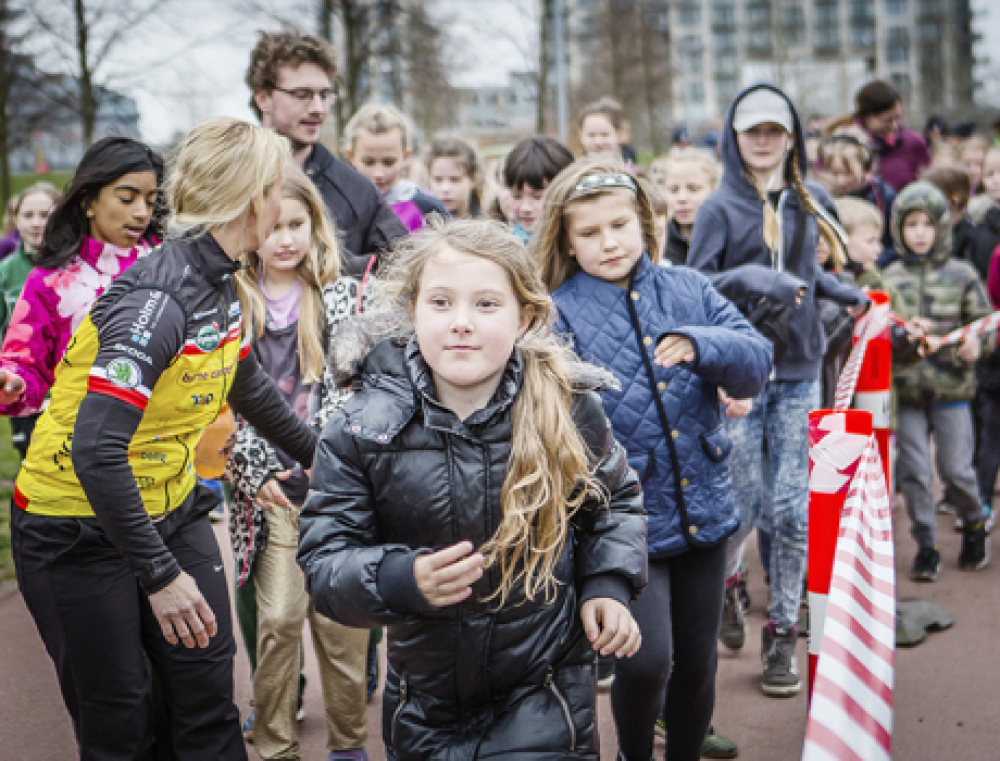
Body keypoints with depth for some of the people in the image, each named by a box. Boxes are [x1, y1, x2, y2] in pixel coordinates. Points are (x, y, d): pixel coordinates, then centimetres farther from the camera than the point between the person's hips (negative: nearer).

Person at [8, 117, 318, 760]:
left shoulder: (222, 284, 1)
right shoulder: (159, 298, -28)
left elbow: (248, 387, 20)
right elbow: (95, 452, -33)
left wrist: (316, 454, 30)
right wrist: (160, 575, -30)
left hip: (169, 509, 8)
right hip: (81, 531, -8)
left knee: (210, 694, 8)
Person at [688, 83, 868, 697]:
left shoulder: (809, 203, 10)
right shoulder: (721, 207, -3)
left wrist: (845, 293, 12)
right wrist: (748, 280, -22)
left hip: (799, 370, 3)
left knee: (793, 508, 1)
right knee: (746, 504, -1)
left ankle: (783, 633, 13)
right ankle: (724, 579, 32)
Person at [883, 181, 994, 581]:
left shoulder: (961, 274, 2)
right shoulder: (891, 277, 4)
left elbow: (984, 321, 5)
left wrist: (976, 342, -16)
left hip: (951, 386, -1)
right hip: (905, 388, 1)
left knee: (956, 469, 2)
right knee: (913, 472, 3)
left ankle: (974, 523, 31)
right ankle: (926, 546, 16)